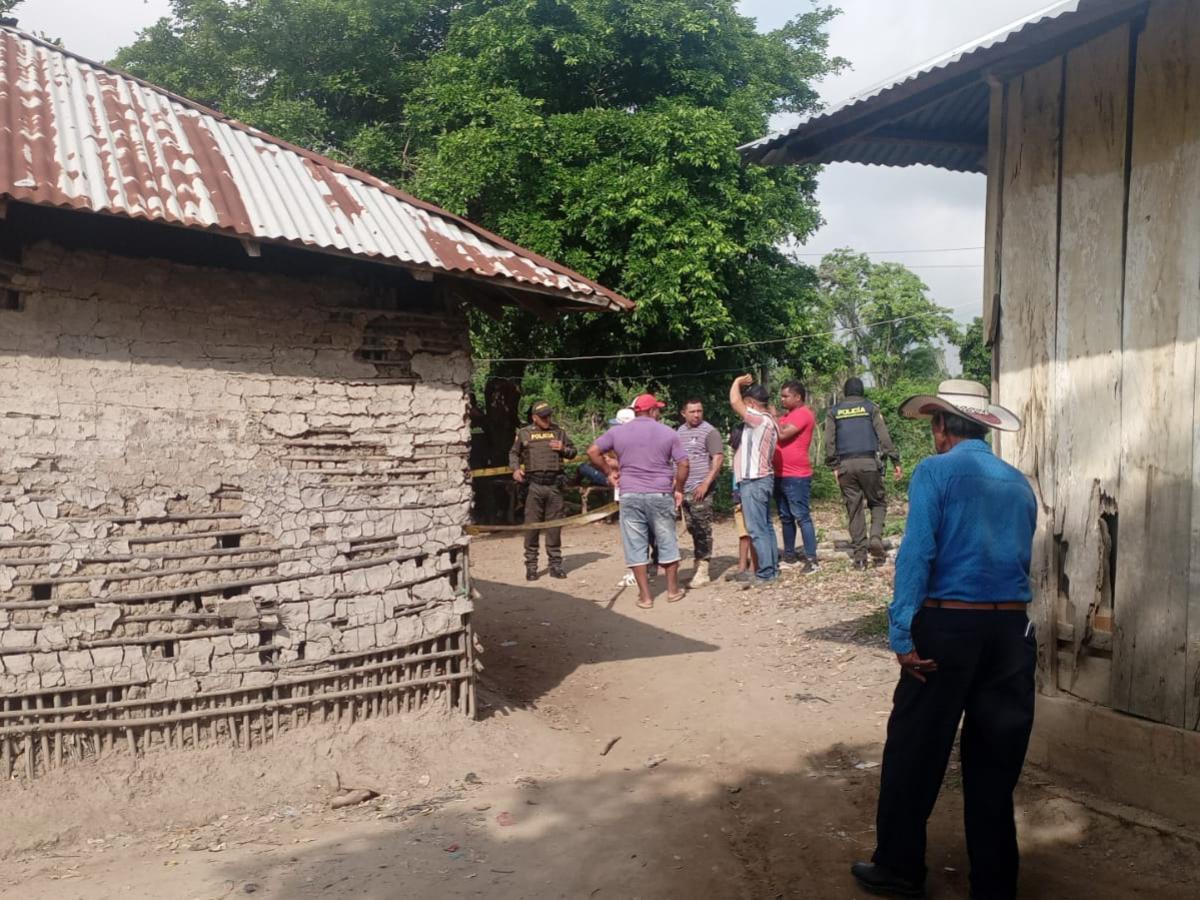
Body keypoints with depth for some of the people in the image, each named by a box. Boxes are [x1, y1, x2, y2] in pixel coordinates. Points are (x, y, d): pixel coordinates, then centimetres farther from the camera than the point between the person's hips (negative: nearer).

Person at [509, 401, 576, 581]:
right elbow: (514, 453, 16)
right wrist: (515, 468, -2)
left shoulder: (558, 432, 12)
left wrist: (563, 449, -3)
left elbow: (573, 451, 18)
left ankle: (555, 564, 14)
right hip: (534, 484, -2)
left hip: (555, 485, 2)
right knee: (531, 525, -1)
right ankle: (531, 566, 7)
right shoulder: (524, 433, 7)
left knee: (554, 526, 6)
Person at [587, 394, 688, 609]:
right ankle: (673, 590, 21)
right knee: (667, 542, 13)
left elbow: (593, 451, 1)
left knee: (636, 545, 6)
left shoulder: (617, 432, 4)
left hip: (630, 495, 1)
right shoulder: (668, 433, 2)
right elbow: (683, 464, -1)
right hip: (661, 495, 0)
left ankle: (645, 595, 7)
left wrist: (608, 472, 11)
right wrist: (678, 489, 11)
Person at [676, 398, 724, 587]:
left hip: (700, 489, -7)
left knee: (702, 529, -6)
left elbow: (718, 458, -12)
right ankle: (698, 563, 20)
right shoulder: (680, 432, 15)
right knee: (692, 529, 11)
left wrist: (706, 483, -18)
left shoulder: (709, 431, -6)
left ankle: (703, 570, -3)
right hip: (684, 489, 7)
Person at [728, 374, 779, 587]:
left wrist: (738, 381, -6)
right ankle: (772, 568, 19)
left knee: (757, 529, -7)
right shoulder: (768, 421, 13)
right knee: (765, 527, 14)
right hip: (762, 479, 10)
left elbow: (734, 402, -23)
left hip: (754, 482, -10)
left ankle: (765, 573, -4)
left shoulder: (759, 420, -18)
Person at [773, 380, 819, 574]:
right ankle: (789, 556, 21)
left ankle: (811, 559, -5)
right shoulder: (788, 415, 18)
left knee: (802, 517, -8)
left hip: (796, 477, -9)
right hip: (780, 475, 9)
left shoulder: (804, 414, -11)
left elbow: (782, 434, -21)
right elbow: (778, 436, 19)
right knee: (785, 518, 13)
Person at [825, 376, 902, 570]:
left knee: (854, 509, 6)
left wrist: (834, 466, 4)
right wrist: (895, 461, 2)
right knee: (878, 502, 13)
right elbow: (884, 437, 0)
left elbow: (829, 442, 3)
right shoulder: (870, 408, 6)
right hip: (868, 462, -2)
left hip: (845, 465, 2)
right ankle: (876, 537, -11)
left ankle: (859, 555, 4)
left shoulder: (834, 412, 11)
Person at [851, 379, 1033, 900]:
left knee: (915, 753, 8)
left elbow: (916, 554, -14)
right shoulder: (1019, 483, 11)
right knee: (994, 760, 13)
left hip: (947, 625, -5)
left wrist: (902, 635, -15)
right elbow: (1020, 558, 17)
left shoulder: (935, 472, -5)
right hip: (1012, 629, 5)